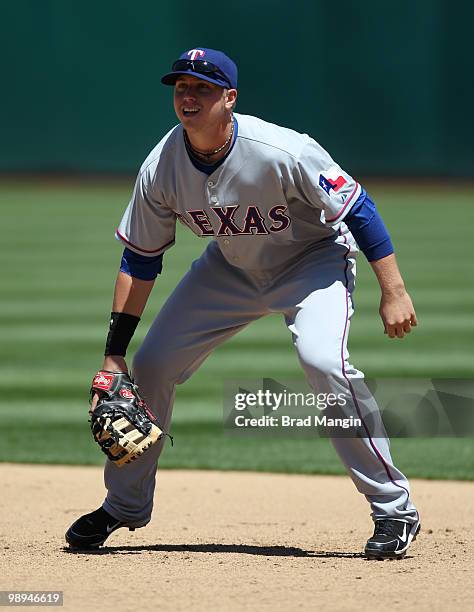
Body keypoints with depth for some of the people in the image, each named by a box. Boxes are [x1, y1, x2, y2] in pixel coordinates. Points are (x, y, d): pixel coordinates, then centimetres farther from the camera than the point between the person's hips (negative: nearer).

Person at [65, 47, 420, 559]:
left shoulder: (282, 152, -33)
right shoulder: (161, 168, -18)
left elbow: (357, 209, -23)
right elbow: (139, 263, -7)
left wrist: (393, 294, -25)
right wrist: (113, 356, -9)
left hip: (313, 259, -5)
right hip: (231, 269, 5)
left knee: (322, 359, -30)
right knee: (151, 364, -2)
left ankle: (394, 507, -17)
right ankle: (125, 505, 19)